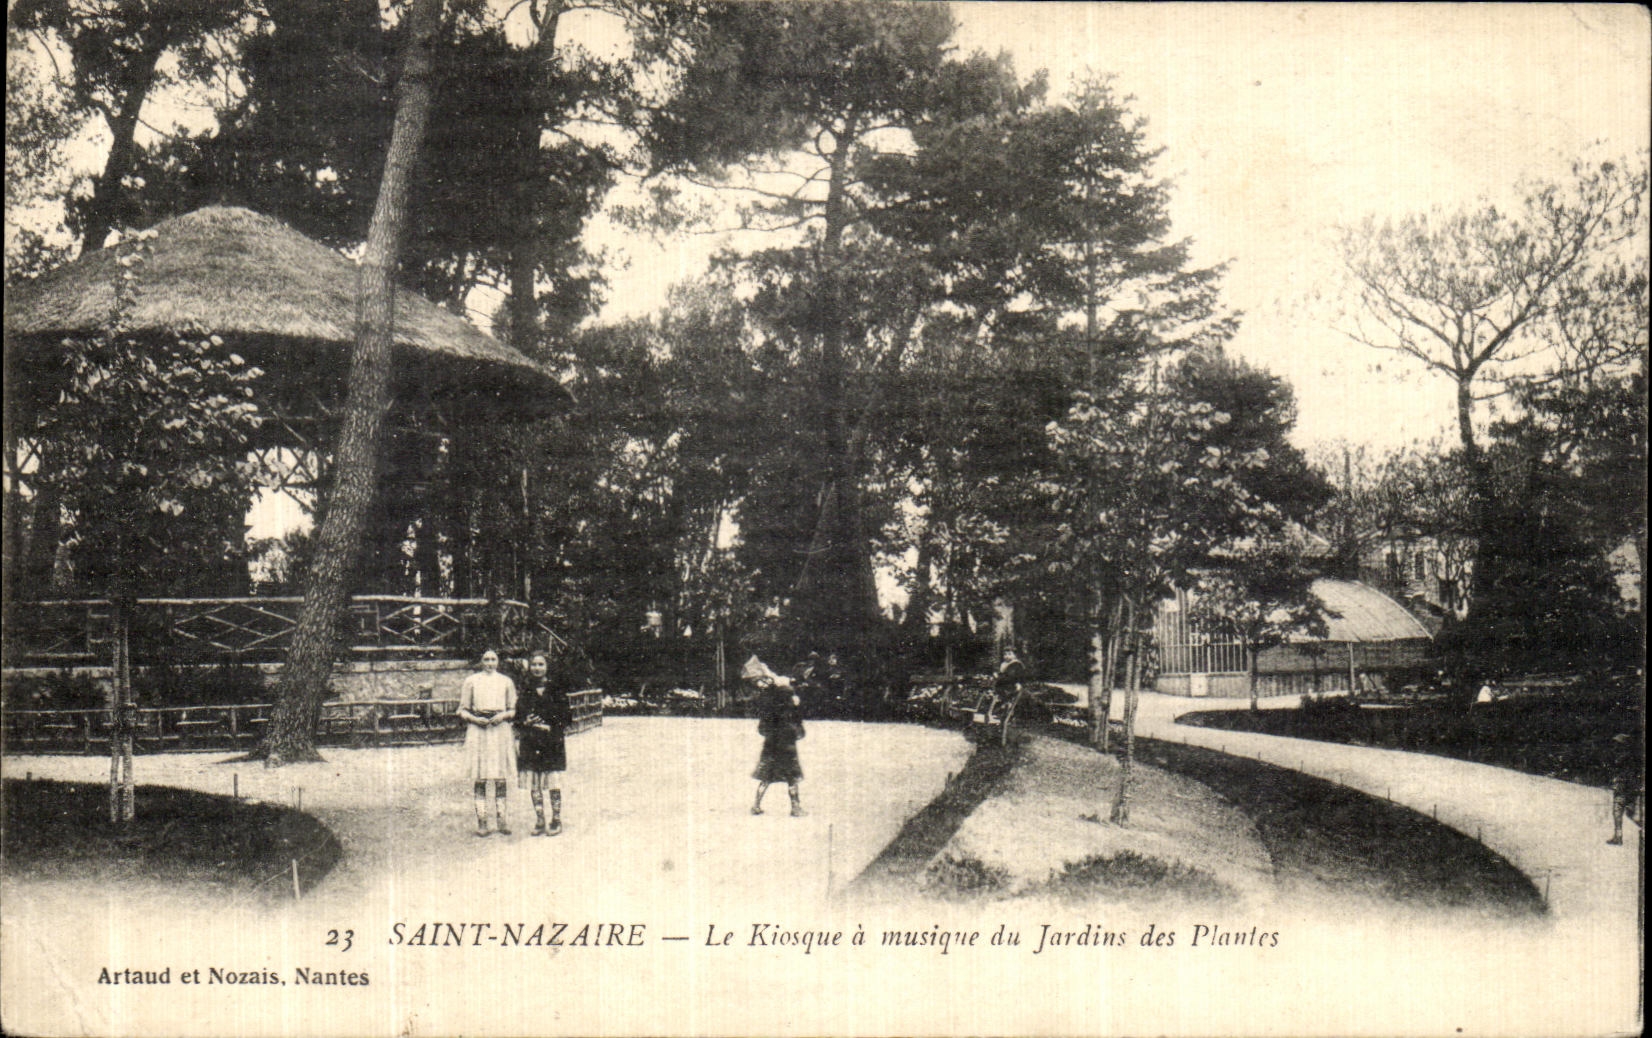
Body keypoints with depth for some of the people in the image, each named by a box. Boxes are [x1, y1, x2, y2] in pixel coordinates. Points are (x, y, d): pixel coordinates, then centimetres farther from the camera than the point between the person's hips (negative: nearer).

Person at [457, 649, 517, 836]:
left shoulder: (506, 682, 12)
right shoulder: (471, 681, 8)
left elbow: (513, 710, 14)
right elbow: (463, 711, 8)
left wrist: (502, 716, -6)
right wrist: (475, 719, -9)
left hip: (500, 729, 1)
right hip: (477, 730, -1)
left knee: (501, 777, 0)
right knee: (480, 778, -3)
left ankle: (502, 819, 4)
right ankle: (481, 821, 0)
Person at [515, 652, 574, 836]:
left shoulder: (557, 689, 1)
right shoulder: (525, 690, 10)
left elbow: (566, 716, 1)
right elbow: (517, 716, 12)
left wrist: (550, 727, -11)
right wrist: (525, 723, -8)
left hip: (552, 741, -3)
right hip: (530, 743, 3)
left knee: (553, 783, -4)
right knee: (533, 784, 3)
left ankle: (556, 821, 7)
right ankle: (539, 821, 12)